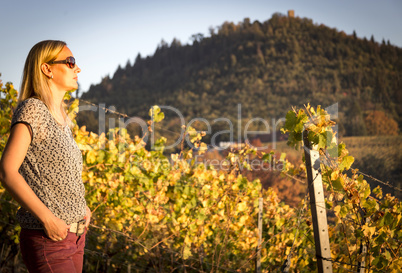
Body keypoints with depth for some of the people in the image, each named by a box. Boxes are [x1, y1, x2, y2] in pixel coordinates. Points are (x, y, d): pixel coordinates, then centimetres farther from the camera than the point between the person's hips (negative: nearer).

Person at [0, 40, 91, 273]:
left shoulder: (61, 118, 11)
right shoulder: (31, 109, -12)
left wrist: (82, 206, 9)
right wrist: (47, 218, -20)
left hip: (74, 235, 8)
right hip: (47, 239, -8)